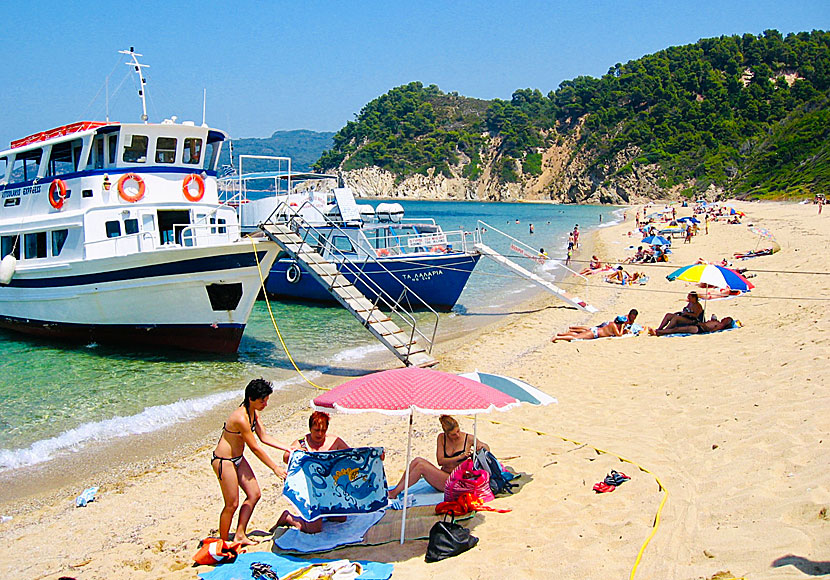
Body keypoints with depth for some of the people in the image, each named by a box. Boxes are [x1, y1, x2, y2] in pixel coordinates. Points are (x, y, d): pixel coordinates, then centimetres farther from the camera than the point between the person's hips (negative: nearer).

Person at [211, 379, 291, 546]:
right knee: (232, 504, -3)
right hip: (224, 461, -10)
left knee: (254, 494, 10)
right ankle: (223, 542, 14)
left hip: (238, 458, 10)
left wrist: (288, 449, 4)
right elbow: (255, 448, -23)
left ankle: (239, 535, 19)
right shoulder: (241, 418, -28)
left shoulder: (254, 413, 1)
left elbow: (264, 437, 11)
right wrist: (275, 468, -16)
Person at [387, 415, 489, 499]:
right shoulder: (442, 438, 1)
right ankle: (396, 489, -19)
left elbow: (487, 449, 8)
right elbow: (440, 461, -7)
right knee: (418, 460, -21)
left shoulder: (468, 438, -5)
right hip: (442, 476, 4)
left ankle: (394, 493, -22)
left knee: (421, 466, -24)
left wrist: (481, 445, -17)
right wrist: (460, 457, -19)